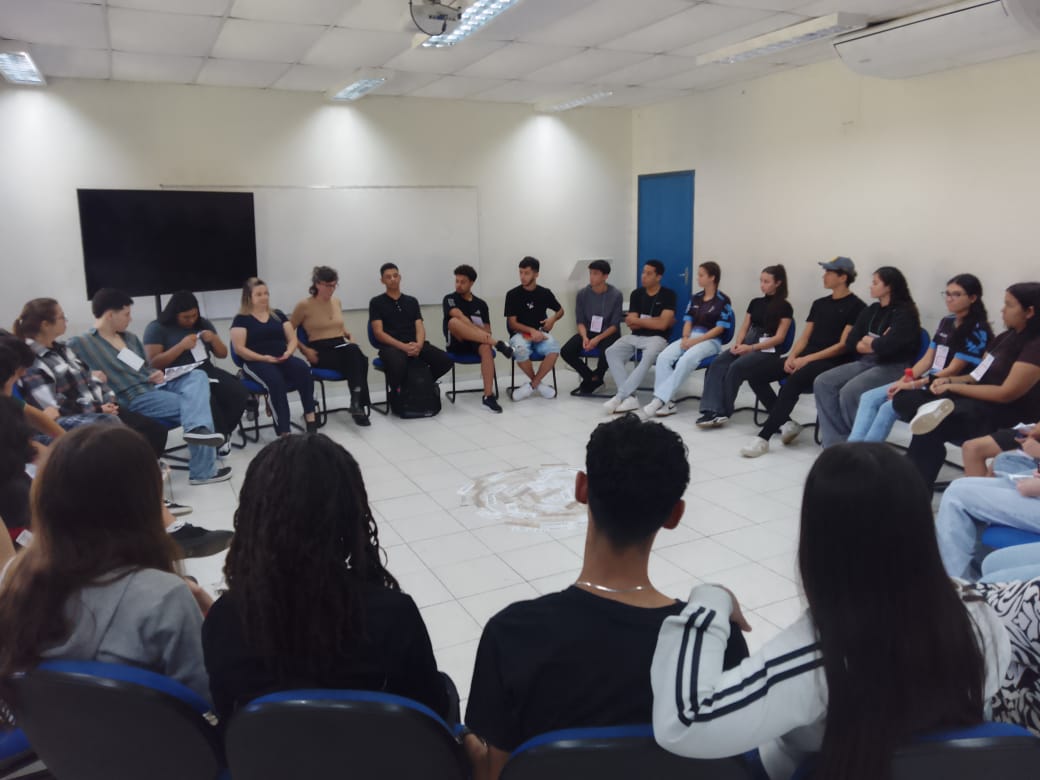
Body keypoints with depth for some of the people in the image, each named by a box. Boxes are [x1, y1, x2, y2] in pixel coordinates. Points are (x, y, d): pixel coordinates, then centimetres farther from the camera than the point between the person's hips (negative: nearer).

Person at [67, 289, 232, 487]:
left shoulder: (130, 338, 20)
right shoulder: (81, 344, -2)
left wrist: (157, 375, 6)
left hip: (156, 385, 8)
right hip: (135, 398, -7)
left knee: (197, 376, -17)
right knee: (196, 405, -17)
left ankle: (197, 428, -45)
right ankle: (203, 471, -15)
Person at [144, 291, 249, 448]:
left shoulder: (203, 324, 16)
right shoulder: (157, 328, 1)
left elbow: (222, 354, 17)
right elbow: (153, 363, -8)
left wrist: (214, 339, -4)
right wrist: (181, 346, -16)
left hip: (206, 371, 5)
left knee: (239, 393, -24)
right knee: (206, 399, -37)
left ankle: (220, 432, -2)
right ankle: (222, 436, -13)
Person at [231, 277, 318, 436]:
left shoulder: (278, 315, 20)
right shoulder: (241, 319, 6)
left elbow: (293, 339, 16)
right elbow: (239, 349, -4)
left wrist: (288, 352, -7)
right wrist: (264, 358, -17)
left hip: (282, 359, 4)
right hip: (256, 362, -4)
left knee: (302, 368, -31)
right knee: (275, 380, -38)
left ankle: (309, 415, -29)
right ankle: (284, 432, -40)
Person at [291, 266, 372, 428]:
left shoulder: (336, 302, 16)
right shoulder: (304, 305, -2)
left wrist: (349, 336, 11)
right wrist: (305, 349, -10)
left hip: (341, 347, 5)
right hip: (320, 351, -5)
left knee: (354, 352, -34)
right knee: (357, 359, -35)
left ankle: (357, 404, -33)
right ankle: (359, 404, -32)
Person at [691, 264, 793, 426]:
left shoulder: (784, 307, 1)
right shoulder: (755, 303, 19)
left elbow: (779, 337, -7)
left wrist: (751, 348, -17)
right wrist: (737, 344, -7)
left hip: (767, 351, -5)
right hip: (746, 345, 6)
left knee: (736, 367, -34)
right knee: (717, 364, -24)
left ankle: (722, 412, -23)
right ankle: (712, 410, -36)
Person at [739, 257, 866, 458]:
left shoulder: (856, 307, -3)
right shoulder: (819, 304, 19)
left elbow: (843, 346, -10)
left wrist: (807, 359, -16)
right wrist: (791, 357, -5)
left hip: (831, 362, -8)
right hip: (805, 356, 8)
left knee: (792, 384, -36)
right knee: (756, 376, -11)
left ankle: (763, 437, -33)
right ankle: (787, 423, -7)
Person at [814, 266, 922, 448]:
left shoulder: (904, 313, -6)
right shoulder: (870, 311, 17)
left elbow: (887, 346, -20)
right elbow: (850, 344, 8)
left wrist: (867, 342, 0)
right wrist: (875, 345, -8)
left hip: (893, 367, -8)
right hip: (866, 362, 8)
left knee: (849, 391, -31)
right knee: (823, 383, -15)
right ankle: (837, 442, -19)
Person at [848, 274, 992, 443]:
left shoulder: (977, 330, -10)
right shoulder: (946, 322, 14)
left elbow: (953, 370, -15)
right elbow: (927, 359, 12)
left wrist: (913, 385, -17)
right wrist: (904, 381, -3)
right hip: (927, 381, 8)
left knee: (888, 408, -28)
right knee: (869, 398, -9)